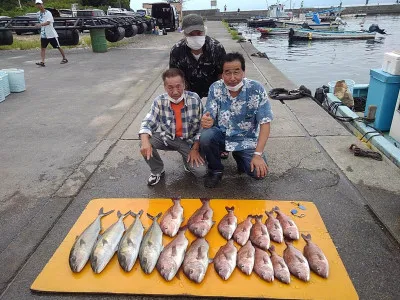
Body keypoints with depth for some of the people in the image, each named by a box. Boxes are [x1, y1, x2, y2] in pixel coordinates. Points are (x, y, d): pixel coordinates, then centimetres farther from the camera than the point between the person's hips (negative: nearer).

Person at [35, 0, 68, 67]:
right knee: (42, 48, -6)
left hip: (51, 34, -6)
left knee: (58, 47, 5)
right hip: (43, 34, 6)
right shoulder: (39, 13, 8)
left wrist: (41, 24, -42)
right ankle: (42, 62, -11)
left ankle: (65, 59, 22)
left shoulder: (48, 13, -12)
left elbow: (48, 22, -29)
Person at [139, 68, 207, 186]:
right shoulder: (159, 101, -14)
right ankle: (157, 171, 4)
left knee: (200, 171, -21)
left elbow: (201, 126, -11)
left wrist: (195, 149, -16)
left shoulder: (194, 99, -19)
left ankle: (188, 159, 17)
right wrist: (145, 142, -36)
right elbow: (148, 123, -15)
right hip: (168, 138, 2)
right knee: (145, 142, -24)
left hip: (189, 140, -2)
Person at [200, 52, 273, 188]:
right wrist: (206, 122, -40)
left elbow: (265, 123, -17)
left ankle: (239, 157, 16)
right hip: (221, 134, 1)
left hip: (246, 139, -1)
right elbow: (210, 118, -13)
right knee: (205, 137, -32)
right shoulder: (215, 88, -13)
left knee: (259, 172, -21)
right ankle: (215, 170, 0)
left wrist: (258, 154, -25)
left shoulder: (256, 89, -18)